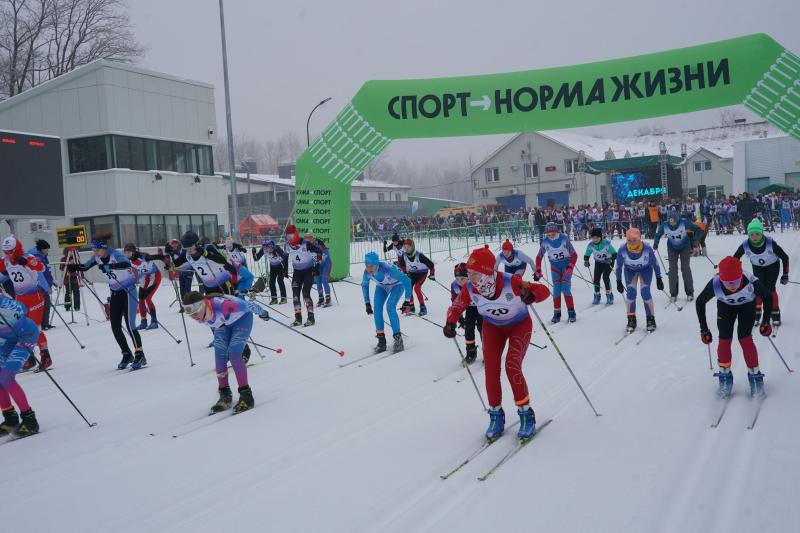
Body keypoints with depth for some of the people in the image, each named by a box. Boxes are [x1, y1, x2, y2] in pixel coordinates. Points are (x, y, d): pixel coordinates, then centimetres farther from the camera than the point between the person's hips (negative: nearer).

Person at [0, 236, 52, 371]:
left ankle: (45, 356, 4)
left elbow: (41, 268, -38)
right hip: (19, 298, 7)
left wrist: (26, 262, -53)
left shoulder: (28, 258, -18)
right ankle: (29, 357, 19)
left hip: (35, 296, -7)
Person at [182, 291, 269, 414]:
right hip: (223, 324, 6)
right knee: (219, 355, -9)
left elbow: (248, 305, -28)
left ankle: (246, 395, -13)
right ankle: (225, 396, 4)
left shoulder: (222, 305, -44)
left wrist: (262, 313, -10)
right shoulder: (199, 315, -23)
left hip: (242, 318, -6)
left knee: (234, 353, -21)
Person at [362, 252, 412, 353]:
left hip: (397, 285, -5)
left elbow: (407, 280, -30)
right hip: (381, 286, 5)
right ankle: (381, 341, -7)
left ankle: (398, 339, -17)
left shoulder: (389, 269, -41)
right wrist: (367, 303, -2)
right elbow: (364, 285, -2)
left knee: (390, 306, -25)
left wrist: (407, 300, -27)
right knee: (377, 308, -14)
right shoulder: (367, 272, -26)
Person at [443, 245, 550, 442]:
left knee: (512, 367, -19)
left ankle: (526, 414, 0)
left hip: (520, 325, -3)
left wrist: (531, 296, -49)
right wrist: (450, 323, -28)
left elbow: (544, 290, -27)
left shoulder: (511, 282, -36)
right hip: (492, 327, 4)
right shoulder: (470, 289, -26)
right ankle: (496, 416, 14)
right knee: (491, 371, -7)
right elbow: (456, 307, -8)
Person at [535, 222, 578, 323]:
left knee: (565, 288, -13)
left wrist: (570, 267, -23)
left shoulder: (564, 239, -20)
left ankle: (571, 312, -4)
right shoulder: (545, 242, -13)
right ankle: (557, 314, 3)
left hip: (567, 265, -2)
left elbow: (574, 255, -12)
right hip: (555, 267, 2)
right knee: (556, 290, -6)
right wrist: (538, 271, -7)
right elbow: (539, 257, 0)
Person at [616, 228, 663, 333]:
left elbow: (655, 263, -16)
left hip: (646, 269, -1)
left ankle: (651, 320, -1)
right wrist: (618, 281, -7)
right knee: (630, 292, -14)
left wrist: (659, 279, -9)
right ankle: (631, 320, -1)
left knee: (645, 292, -15)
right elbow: (619, 266, -13)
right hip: (630, 270, 1)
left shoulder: (647, 248, -33)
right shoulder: (622, 250, -30)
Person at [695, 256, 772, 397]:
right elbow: (700, 302, -18)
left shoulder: (751, 282, -41)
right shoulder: (715, 284, -38)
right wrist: (704, 329, -15)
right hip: (725, 306, 1)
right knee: (724, 339, -7)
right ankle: (725, 375, 13)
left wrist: (766, 322, -15)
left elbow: (767, 297, -19)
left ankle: (755, 375, 6)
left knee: (744, 338, -13)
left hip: (747, 305, -1)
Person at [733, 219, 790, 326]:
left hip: (773, 266, -2)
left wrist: (785, 274, -17)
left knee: (770, 288, -13)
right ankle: (756, 313, 9)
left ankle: (775, 314, 3)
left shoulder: (770, 243, -36)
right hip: (757, 267, 2)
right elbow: (735, 258, -10)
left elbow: (785, 257, -21)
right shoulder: (745, 246, -30)